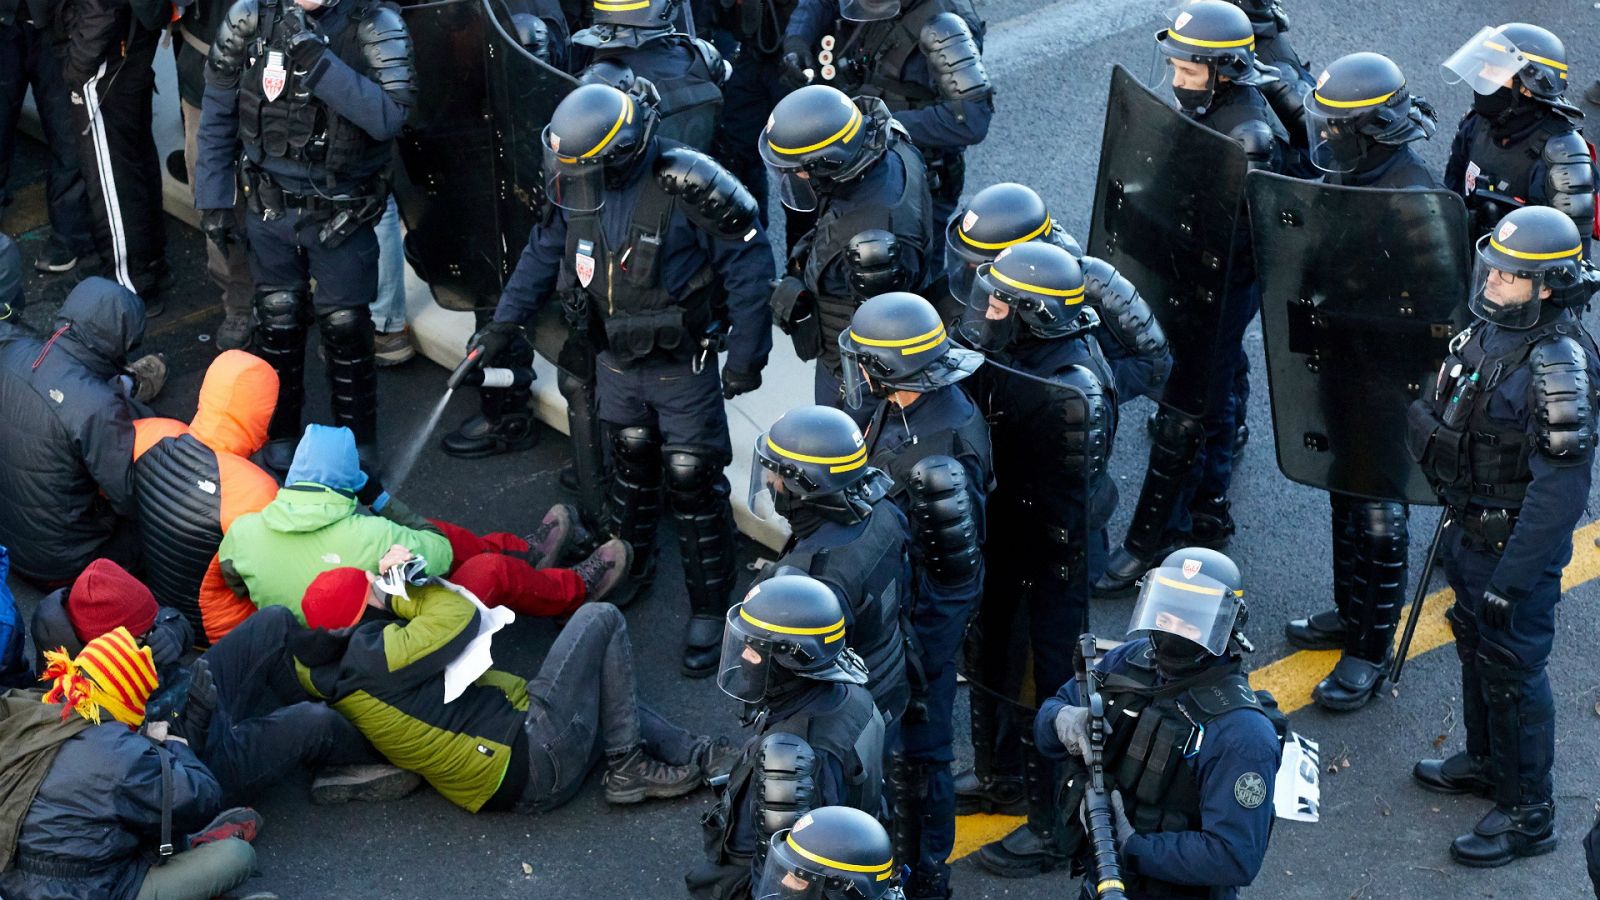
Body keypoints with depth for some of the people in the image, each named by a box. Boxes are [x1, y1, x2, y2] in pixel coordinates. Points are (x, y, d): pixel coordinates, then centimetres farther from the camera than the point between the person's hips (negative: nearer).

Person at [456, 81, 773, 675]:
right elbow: (545, 252, 9)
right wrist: (503, 326, 8)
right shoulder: (579, 185, -9)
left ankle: (709, 610, 12)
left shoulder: (685, 187, -28)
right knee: (631, 467, 21)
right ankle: (627, 570, 42)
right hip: (616, 360, 5)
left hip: (684, 367, -5)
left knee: (692, 483, 0)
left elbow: (748, 261, -21)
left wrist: (746, 356, -18)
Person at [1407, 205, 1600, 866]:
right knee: (1476, 647, 24)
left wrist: (1510, 580, -26)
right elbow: (1437, 415, 16)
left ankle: (1528, 813, 18)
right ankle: (1486, 762, 45)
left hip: (1517, 542, -8)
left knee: (1512, 668, 4)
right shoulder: (1492, 325, -2)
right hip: (1472, 529, 8)